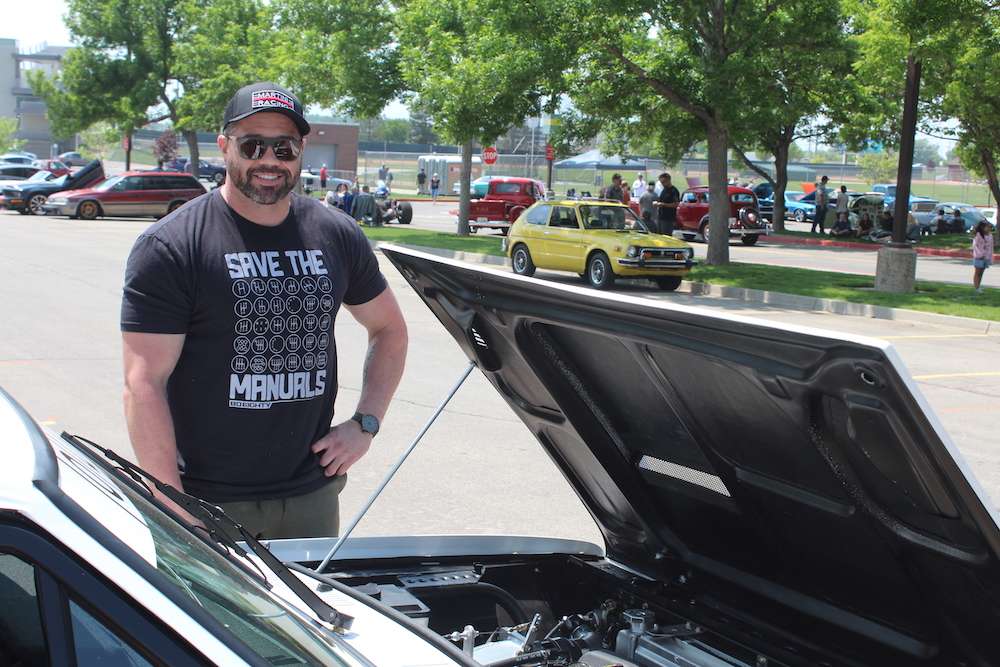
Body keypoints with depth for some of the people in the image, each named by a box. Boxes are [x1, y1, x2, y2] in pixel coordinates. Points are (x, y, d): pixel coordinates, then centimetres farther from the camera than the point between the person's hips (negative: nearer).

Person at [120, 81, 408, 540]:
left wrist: (365, 424, 7)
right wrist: (172, 508, -17)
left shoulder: (337, 236, 5)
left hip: (312, 496, 4)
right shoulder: (169, 247, -9)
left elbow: (389, 329, 20)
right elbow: (144, 384, -13)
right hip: (207, 503, -4)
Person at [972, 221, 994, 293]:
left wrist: (991, 259, 11)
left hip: (986, 257, 5)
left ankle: (978, 286, 13)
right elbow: (975, 245, -13)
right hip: (979, 257, -5)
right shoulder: (978, 235, -10)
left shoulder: (990, 236, 8)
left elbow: (991, 247, 12)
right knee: (977, 272, -1)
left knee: (981, 273, 9)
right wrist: (980, 254, -23)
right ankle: (977, 288, -1)